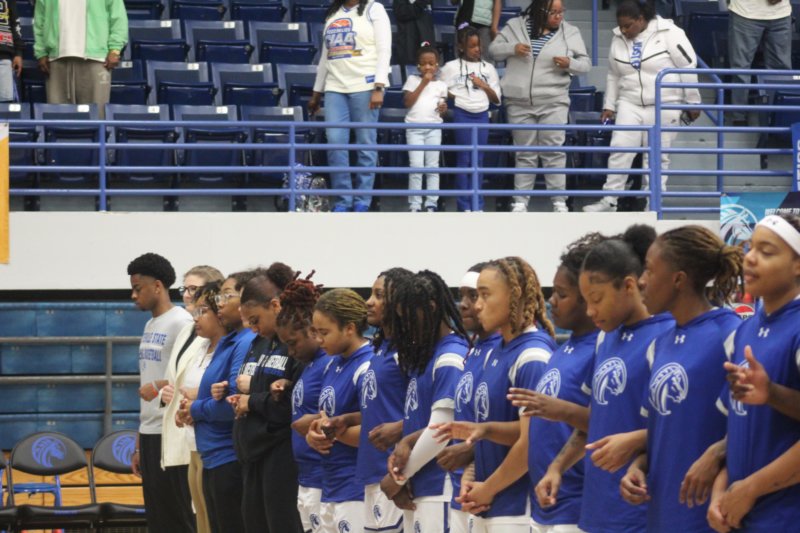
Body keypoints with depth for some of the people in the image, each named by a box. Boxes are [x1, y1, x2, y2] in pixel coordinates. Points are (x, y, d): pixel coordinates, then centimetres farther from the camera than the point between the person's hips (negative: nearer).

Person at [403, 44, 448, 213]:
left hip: (433, 128, 2)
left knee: (432, 167, 1)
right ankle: (414, 205, -4)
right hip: (414, 128, -2)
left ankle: (431, 204, 3)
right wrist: (423, 83, -8)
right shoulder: (413, 80, 6)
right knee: (416, 166, -8)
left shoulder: (441, 85, 11)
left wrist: (444, 108, -8)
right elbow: (408, 102, -5)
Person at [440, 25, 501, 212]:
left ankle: (478, 204, 10)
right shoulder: (452, 67, 2)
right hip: (462, 115, -3)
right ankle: (464, 205, 2)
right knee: (463, 159, -1)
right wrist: (456, 96, -11)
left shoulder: (488, 68, 11)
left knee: (478, 160, 5)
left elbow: (496, 99, 12)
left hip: (482, 114, 3)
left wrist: (483, 86, -3)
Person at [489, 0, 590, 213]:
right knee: (525, 154, 6)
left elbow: (585, 63, 6)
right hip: (520, 104, 1)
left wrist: (569, 64, -15)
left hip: (553, 103, -1)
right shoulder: (516, 27, 5)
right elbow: (494, 49, 7)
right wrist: (512, 49, -13)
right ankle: (520, 201, 10)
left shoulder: (570, 33, 4)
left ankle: (559, 201, -1)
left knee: (554, 152, -5)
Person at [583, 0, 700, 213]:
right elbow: (613, 75, 16)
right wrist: (609, 106, 14)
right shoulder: (618, 39, 5)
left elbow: (688, 67, -7)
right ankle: (609, 200, -1)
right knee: (620, 150, -6)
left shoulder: (669, 34, -11)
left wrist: (692, 103, -5)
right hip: (630, 105, 4)